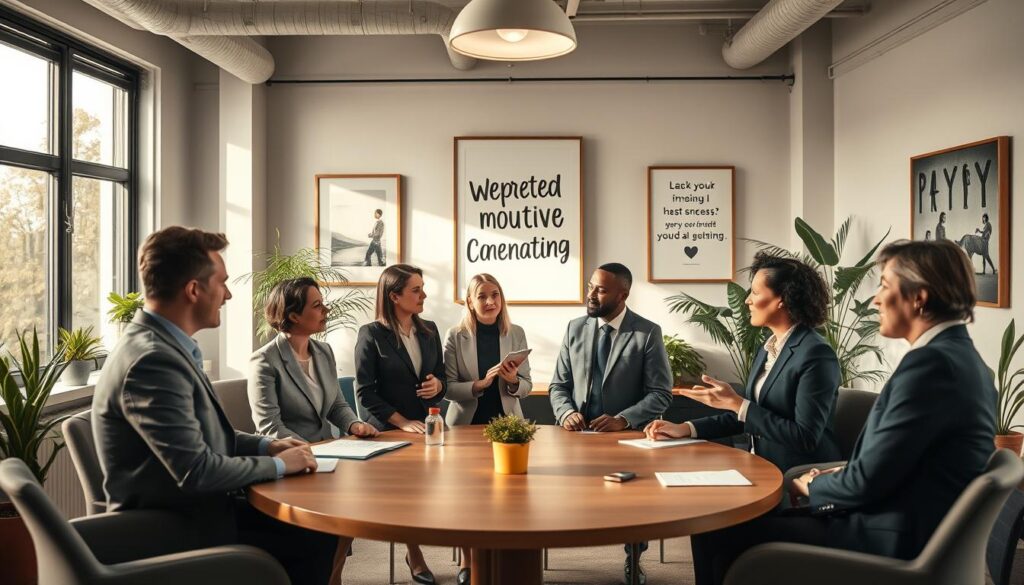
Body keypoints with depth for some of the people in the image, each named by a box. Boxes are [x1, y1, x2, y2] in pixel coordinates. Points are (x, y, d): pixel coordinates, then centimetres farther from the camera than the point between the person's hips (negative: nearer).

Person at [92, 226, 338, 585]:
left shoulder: (162, 345, 6)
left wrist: (264, 445, 5)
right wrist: (278, 464, -14)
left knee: (318, 529, 5)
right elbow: (197, 471, -27)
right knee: (313, 545, -9)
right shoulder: (153, 359, -25)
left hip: (191, 511, 9)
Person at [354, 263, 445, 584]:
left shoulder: (429, 330, 9)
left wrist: (438, 384, -9)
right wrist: (402, 422, -17)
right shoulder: (371, 335, -7)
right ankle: (415, 556, 19)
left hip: (428, 426, 4)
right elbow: (365, 392, -11)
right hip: (389, 431, -3)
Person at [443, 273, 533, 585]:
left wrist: (512, 381, -22)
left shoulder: (516, 334, 0)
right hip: (466, 425, -1)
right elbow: (447, 388, -9)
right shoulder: (455, 336, -5)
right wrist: (480, 384, -24)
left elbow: (526, 387, 1)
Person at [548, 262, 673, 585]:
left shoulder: (648, 333, -3)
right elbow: (558, 385, 11)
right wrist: (566, 413, -11)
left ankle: (633, 558, 1)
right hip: (579, 433, 3)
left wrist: (623, 419, -20)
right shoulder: (575, 328, 8)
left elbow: (661, 394, -5)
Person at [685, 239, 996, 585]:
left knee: (733, 535, -3)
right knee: (763, 518, 15)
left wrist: (814, 486, -1)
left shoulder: (929, 363, -21)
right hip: (920, 531, 9)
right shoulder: (960, 355, 9)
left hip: (895, 541, -9)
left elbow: (868, 480, -20)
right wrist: (834, 479, 8)